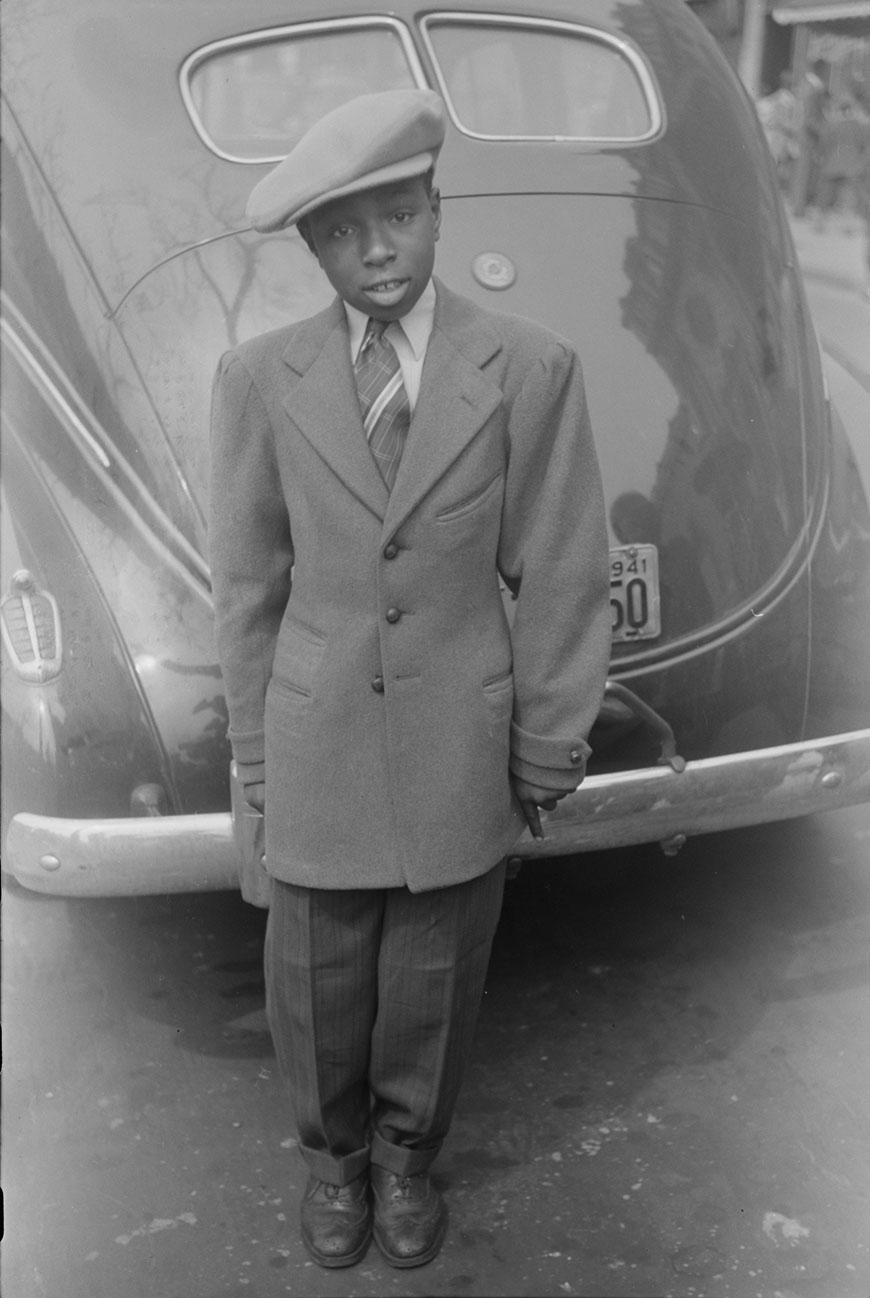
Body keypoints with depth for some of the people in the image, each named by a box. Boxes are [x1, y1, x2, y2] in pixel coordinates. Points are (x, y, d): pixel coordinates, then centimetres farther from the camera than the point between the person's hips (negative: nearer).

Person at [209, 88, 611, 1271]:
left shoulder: (532, 369, -10)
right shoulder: (259, 379, -7)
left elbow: (561, 578, -6)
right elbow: (250, 580, 0)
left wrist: (549, 754, -3)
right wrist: (256, 753, 4)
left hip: (462, 745, 0)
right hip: (319, 741, 1)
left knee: (436, 974, 16)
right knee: (317, 977, 15)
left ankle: (407, 1148, 44)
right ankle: (333, 1149, 45)